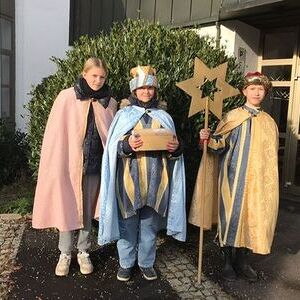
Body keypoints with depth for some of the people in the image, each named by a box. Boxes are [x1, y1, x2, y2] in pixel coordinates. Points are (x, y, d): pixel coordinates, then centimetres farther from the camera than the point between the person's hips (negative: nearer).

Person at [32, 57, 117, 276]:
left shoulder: (110, 103, 3)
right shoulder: (67, 97, -5)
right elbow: (55, 134, -4)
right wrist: (55, 166, -8)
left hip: (96, 166, 2)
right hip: (70, 164, -2)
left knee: (88, 212, 12)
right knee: (68, 210, 7)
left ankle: (83, 252, 29)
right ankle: (65, 254, 25)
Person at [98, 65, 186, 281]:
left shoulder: (163, 116, 11)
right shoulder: (124, 114, 3)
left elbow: (173, 148, 12)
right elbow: (114, 147, -2)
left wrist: (176, 147, -11)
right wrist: (127, 144, -23)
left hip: (155, 180, 2)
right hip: (130, 178, -2)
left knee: (150, 224, 11)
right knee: (128, 222, 6)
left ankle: (147, 263, 29)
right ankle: (126, 263, 25)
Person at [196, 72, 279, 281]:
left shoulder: (269, 122, 11)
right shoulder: (233, 116, -1)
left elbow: (271, 154, 16)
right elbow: (221, 144, -8)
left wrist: (271, 182, 15)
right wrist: (209, 138, -30)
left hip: (259, 180, 4)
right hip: (236, 177, -3)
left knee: (254, 217, 7)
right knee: (233, 215, -1)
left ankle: (244, 261, 23)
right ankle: (229, 262, 16)